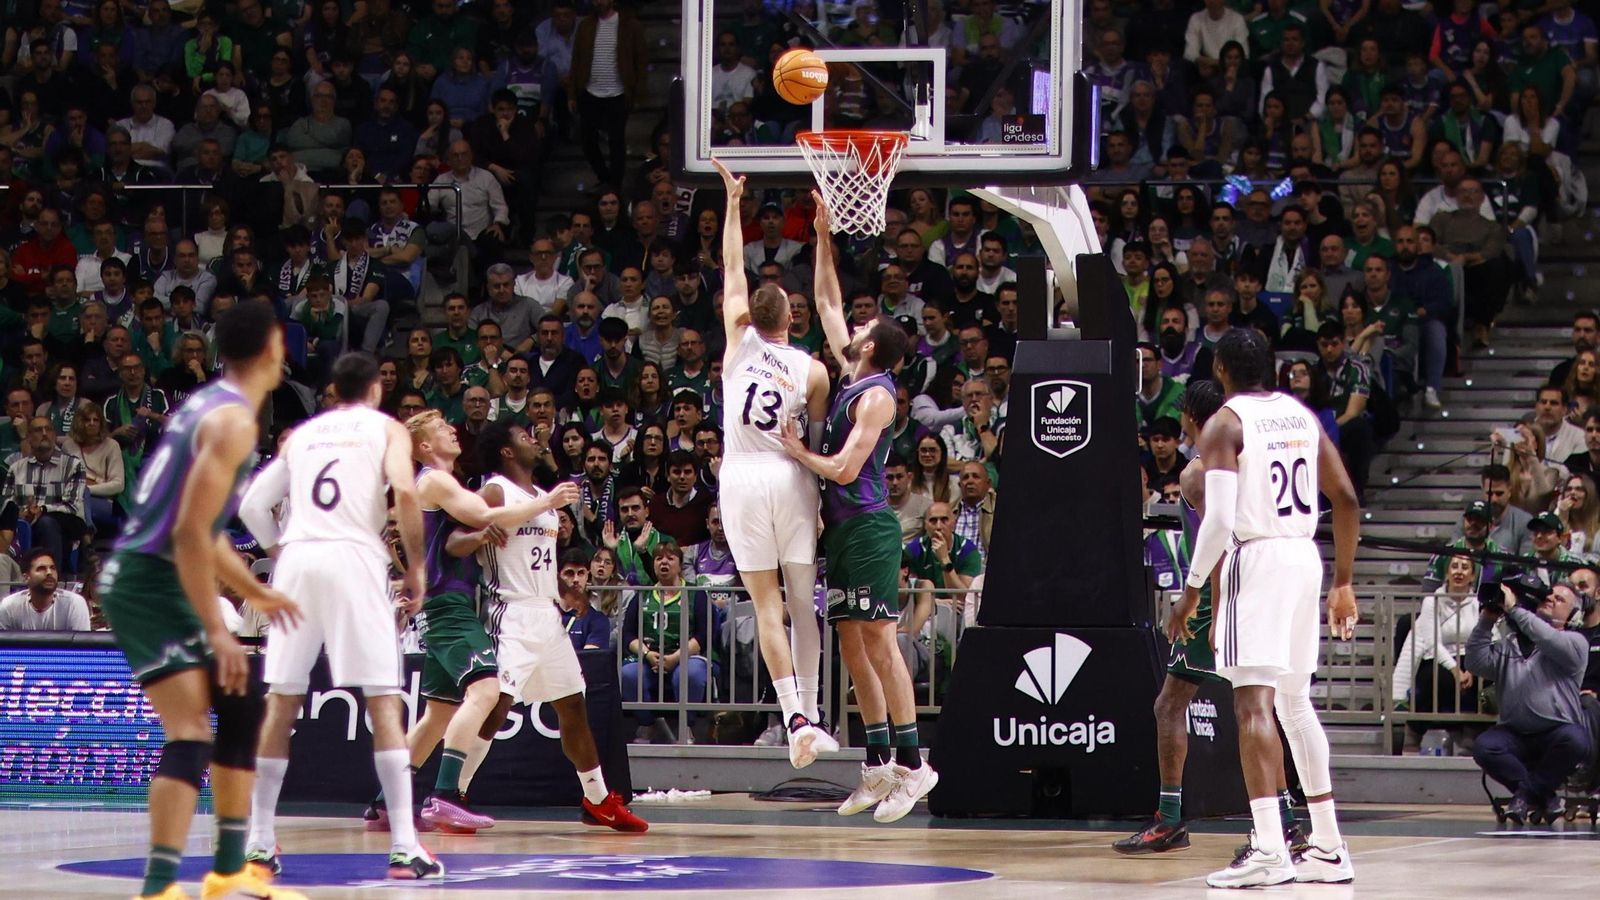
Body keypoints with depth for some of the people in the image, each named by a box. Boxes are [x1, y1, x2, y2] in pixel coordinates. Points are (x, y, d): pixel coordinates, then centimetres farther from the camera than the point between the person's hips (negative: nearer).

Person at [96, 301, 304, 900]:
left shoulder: (209, 406, 16)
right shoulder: (234, 420, -15)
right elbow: (190, 531, -23)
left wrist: (252, 592, 36)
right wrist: (215, 629, -22)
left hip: (148, 578, 10)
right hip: (147, 582, -10)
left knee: (238, 708, 19)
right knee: (190, 734, -18)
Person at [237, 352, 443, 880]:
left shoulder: (301, 434, 23)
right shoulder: (386, 427, 12)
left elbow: (252, 507, 15)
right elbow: (405, 491, -8)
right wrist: (416, 566, 0)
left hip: (297, 559, 3)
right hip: (355, 558, -3)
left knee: (281, 702, 10)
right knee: (383, 701, -2)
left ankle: (260, 842, 10)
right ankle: (404, 846, -10)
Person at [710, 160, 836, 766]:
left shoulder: (740, 339, 2)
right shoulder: (812, 369, 1)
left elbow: (732, 268, 13)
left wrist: (733, 203, 21)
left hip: (742, 478, 0)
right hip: (791, 479, 0)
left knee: (768, 606, -2)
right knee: (803, 602, 9)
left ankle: (795, 717, -14)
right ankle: (811, 713, 8)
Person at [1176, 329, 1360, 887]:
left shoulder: (1225, 424, -7)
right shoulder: (1302, 416, 13)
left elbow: (1219, 518, -17)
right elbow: (1346, 500, 12)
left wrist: (1192, 590, -10)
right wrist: (1343, 583, 19)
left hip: (1256, 558, -7)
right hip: (1305, 557, 7)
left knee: (1253, 704, -11)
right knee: (1295, 702, 18)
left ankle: (1269, 850, -22)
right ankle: (1328, 848, 20)